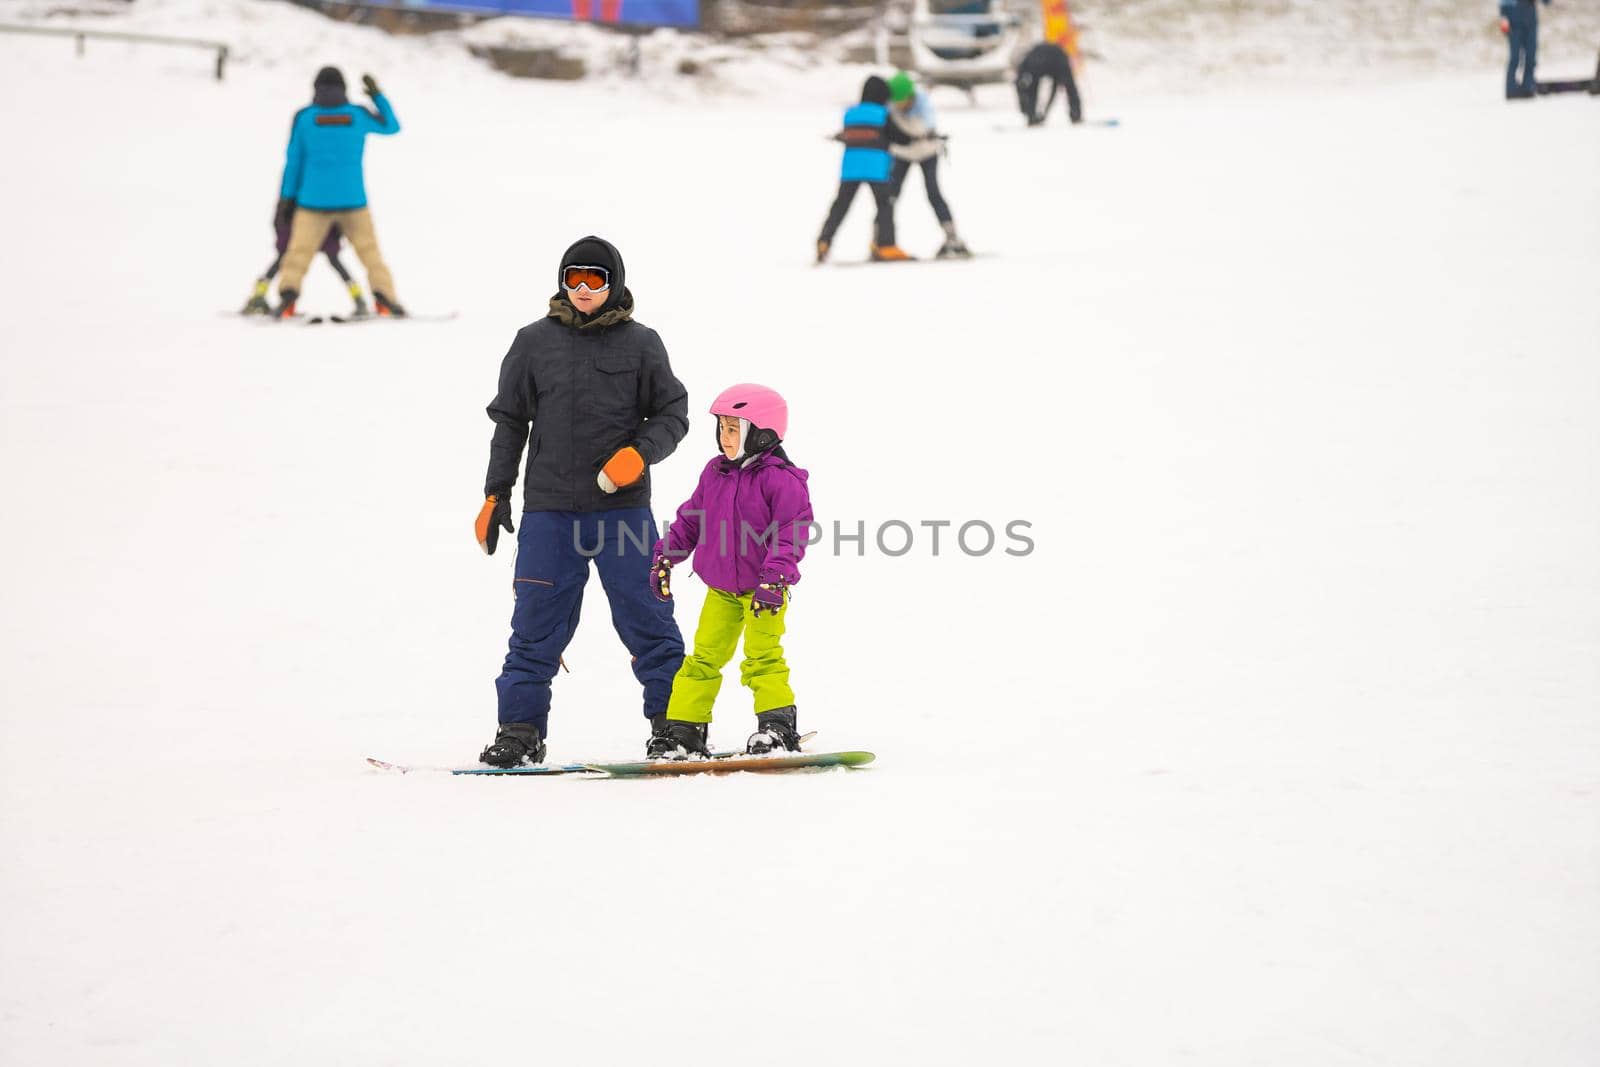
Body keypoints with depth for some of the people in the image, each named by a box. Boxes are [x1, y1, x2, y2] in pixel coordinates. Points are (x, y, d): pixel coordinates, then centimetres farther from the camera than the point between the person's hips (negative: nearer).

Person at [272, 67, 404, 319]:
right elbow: (392, 126, 17)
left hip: (313, 201, -1)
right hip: (352, 200, 1)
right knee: (370, 251, 8)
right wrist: (377, 95, 24)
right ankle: (385, 297, -3)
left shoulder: (304, 118, -2)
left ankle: (287, 295, -18)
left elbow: (294, 161, 1)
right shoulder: (358, 115, 0)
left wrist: (286, 197, 9)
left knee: (299, 252, 0)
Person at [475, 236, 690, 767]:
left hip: (622, 505, -1)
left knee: (645, 615, 2)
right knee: (536, 623, 0)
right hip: (549, 508, 1)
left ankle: (672, 720, 12)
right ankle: (520, 729, 5)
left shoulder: (640, 344, 4)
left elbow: (673, 414, 7)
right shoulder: (535, 343, 7)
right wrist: (496, 495, 10)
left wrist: (639, 453, -12)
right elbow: (510, 421, 13)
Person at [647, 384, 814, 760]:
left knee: (763, 655, -12)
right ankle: (683, 731, 10)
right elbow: (691, 519, 16)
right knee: (704, 657, 7)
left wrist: (774, 578, -28)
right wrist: (664, 556, 13)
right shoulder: (715, 473, 6)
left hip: (763, 589, -6)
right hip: (721, 589, 6)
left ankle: (777, 726, -6)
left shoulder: (781, 479, -15)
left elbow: (791, 534, -19)